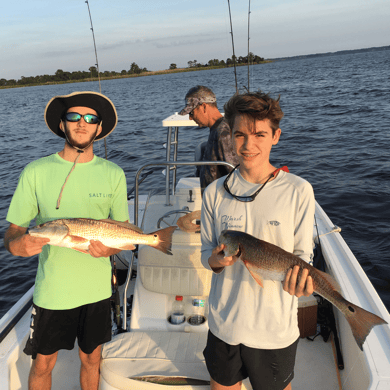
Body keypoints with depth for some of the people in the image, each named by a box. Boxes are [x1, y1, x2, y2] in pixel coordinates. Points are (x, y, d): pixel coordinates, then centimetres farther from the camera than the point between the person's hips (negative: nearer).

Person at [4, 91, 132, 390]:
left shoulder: (113, 174, -2)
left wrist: (110, 248, -17)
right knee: (43, 364, 14)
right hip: (52, 289, -1)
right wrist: (17, 245, -28)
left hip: (97, 288, 2)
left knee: (91, 358, 19)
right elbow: (13, 231, -4)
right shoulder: (36, 172, -8)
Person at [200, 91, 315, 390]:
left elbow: (302, 255, -5)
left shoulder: (298, 191, -10)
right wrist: (216, 259, -19)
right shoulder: (215, 192, -3)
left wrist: (299, 276, -27)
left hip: (276, 328, -2)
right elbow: (207, 252, 3)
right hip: (224, 323, 2)